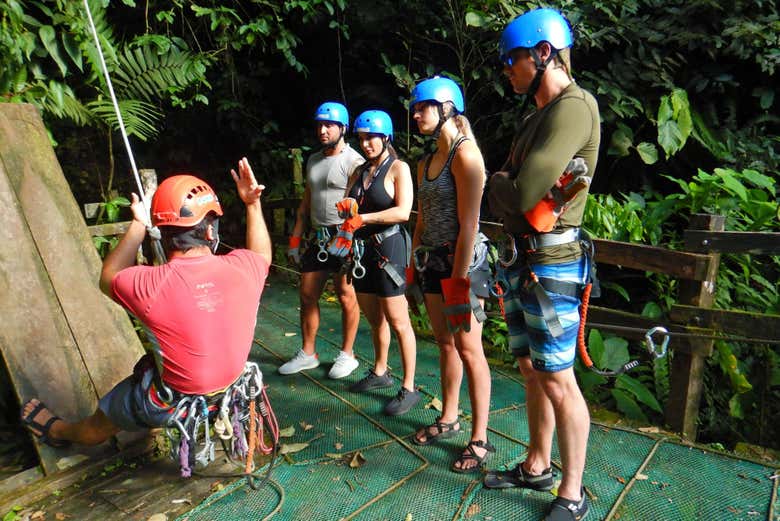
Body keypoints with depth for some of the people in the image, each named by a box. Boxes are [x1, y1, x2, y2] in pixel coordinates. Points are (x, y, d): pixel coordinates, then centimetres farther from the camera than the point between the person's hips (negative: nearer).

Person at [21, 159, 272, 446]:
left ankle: (56, 431, 58)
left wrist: (137, 226, 1)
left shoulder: (149, 285, -27)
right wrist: (253, 203, 6)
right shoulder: (240, 268, -21)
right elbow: (262, 254, 6)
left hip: (173, 402, -3)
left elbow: (108, 278, -2)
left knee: (101, 421, 29)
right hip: (233, 387, 4)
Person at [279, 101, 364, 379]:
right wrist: (295, 239, 15)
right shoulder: (313, 160, 16)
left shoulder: (353, 161, -8)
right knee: (308, 295, 10)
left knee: (347, 296, 3)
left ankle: (347, 355, 18)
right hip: (316, 237, 8)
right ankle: (307, 353, 23)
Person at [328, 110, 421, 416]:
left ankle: (409, 389, 3)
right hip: (363, 250, 7)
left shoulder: (398, 168, -5)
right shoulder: (359, 172, 16)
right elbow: (349, 207, 14)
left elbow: (403, 212, -16)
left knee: (398, 321, -5)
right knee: (374, 318, 17)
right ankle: (380, 373, 33)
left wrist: (361, 218, -17)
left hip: (389, 247, -7)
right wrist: (346, 208, -10)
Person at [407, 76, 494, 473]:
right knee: (445, 343, 16)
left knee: (468, 349, -2)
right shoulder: (426, 163, 14)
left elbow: (469, 224, -19)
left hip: (461, 259, -8)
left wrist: (459, 281, -21)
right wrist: (414, 266, 14)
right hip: (432, 259, 8)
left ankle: (480, 439, 10)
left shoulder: (465, 153, -12)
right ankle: (448, 419, 31)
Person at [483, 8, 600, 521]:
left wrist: (502, 183, -2)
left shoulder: (574, 106, -13)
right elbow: (500, 197, 15)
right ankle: (537, 467, 32)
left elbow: (520, 194, -21)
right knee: (532, 372, 16)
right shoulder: (537, 115, 18)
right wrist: (511, 186, -5)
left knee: (558, 380, -1)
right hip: (521, 260, 9)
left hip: (551, 264, -9)